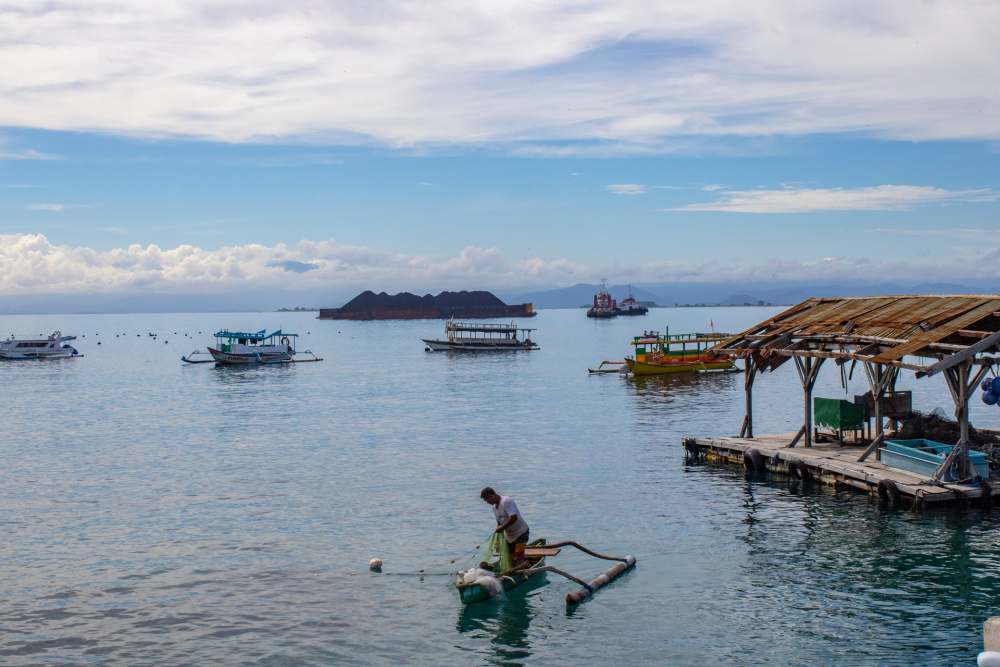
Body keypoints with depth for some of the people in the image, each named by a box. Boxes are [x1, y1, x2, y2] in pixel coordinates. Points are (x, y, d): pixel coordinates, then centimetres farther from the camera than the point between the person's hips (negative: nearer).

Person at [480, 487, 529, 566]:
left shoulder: (506, 501, -22)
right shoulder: (494, 507, 7)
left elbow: (513, 518, -31)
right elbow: (499, 522, 12)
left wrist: (502, 528, -26)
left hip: (520, 532, -9)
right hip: (509, 535, 9)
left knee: (519, 555, -16)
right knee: (510, 557, 9)